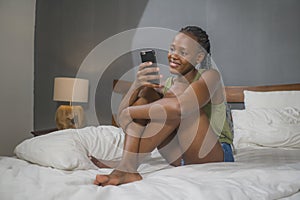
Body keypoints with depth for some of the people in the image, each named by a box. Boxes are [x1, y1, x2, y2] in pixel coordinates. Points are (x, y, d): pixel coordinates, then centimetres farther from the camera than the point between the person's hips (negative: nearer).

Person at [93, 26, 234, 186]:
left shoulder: (210, 76, -10)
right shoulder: (167, 84, 5)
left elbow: (180, 106, -33)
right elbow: (122, 114, -5)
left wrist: (129, 113, -24)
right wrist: (136, 85, -25)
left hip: (216, 155, -5)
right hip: (180, 158, 5)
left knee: (177, 90, -26)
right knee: (147, 92, -10)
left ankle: (124, 165, -29)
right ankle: (127, 168, -26)